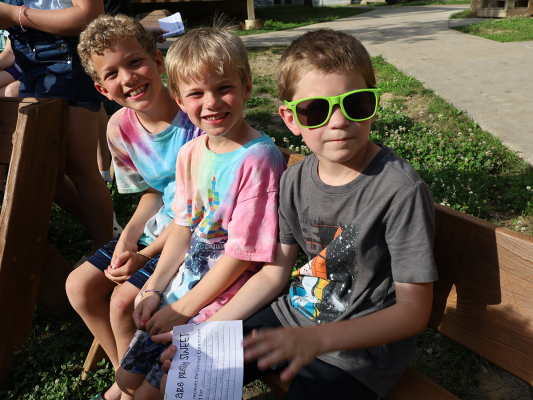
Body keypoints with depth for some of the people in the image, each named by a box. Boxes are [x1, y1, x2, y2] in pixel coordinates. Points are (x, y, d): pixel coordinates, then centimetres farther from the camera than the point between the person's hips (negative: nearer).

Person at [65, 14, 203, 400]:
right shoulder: (120, 128, -4)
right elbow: (153, 191, 9)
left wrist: (146, 254, -22)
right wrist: (130, 233, -8)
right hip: (159, 225, 7)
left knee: (125, 300, -15)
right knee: (80, 286, 5)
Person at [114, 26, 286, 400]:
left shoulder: (258, 158, -22)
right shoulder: (190, 153, 2)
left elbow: (243, 252, -21)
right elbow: (184, 227, 8)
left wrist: (185, 307, -13)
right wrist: (154, 289, 1)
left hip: (227, 297, -7)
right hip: (183, 283, 8)